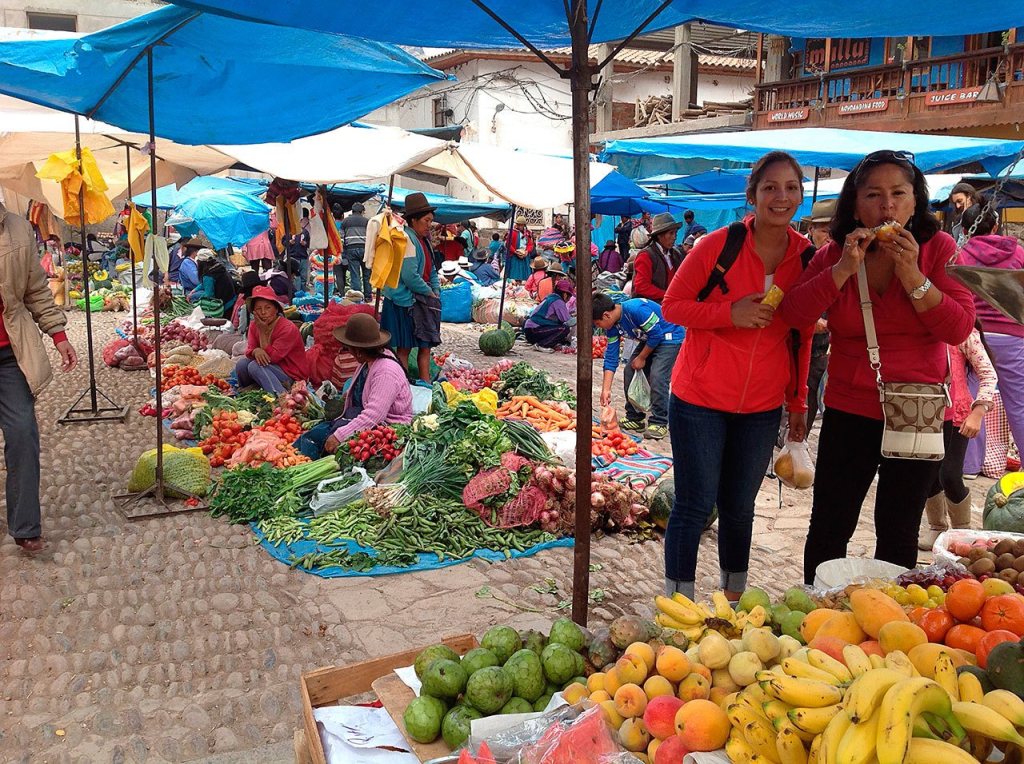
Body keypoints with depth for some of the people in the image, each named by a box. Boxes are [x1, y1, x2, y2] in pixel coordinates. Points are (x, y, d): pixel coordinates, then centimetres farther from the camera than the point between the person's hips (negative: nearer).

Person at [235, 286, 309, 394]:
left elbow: (271, 357, -22)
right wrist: (256, 351, -29)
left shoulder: (288, 328, -20)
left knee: (255, 366, -27)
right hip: (273, 368, 7)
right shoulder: (254, 325, 2)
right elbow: (249, 350, -4)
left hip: (293, 376, -6)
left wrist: (263, 331, -22)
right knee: (242, 363, -15)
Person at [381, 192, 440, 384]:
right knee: (404, 347, 0)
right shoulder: (406, 239, -18)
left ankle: (426, 383, 18)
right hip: (404, 302, -9)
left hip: (422, 301, 9)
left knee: (425, 344, 11)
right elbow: (410, 276, -23)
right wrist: (429, 292, -11)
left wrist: (436, 292, 7)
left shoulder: (424, 239, 14)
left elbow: (431, 270, 22)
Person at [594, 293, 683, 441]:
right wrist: (606, 390, -10)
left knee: (657, 376, -22)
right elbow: (611, 358, -4)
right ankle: (634, 418, 12)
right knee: (630, 372, 1)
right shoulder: (612, 327, -5)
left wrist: (641, 358, -12)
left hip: (670, 337, -9)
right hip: (649, 339, 9)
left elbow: (656, 334, -24)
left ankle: (659, 422, -11)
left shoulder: (635, 309, -32)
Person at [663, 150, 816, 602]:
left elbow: (801, 336, 10)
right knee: (694, 506, 1)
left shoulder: (807, 257, 1)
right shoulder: (718, 245, -11)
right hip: (700, 399, -4)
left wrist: (798, 401, 11)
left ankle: (733, 602, 35)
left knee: (739, 508, 17)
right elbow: (672, 306, -5)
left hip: (762, 407, 4)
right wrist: (730, 314, -21)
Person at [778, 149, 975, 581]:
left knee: (898, 534, 12)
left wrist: (911, 274, -21)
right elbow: (793, 313, -12)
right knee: (828, 526, 6)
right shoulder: (836, 254, 0)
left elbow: (959, 329, -12)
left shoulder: (939, 249, -4)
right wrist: (844, 269, -21)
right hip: (849, 411, 1)